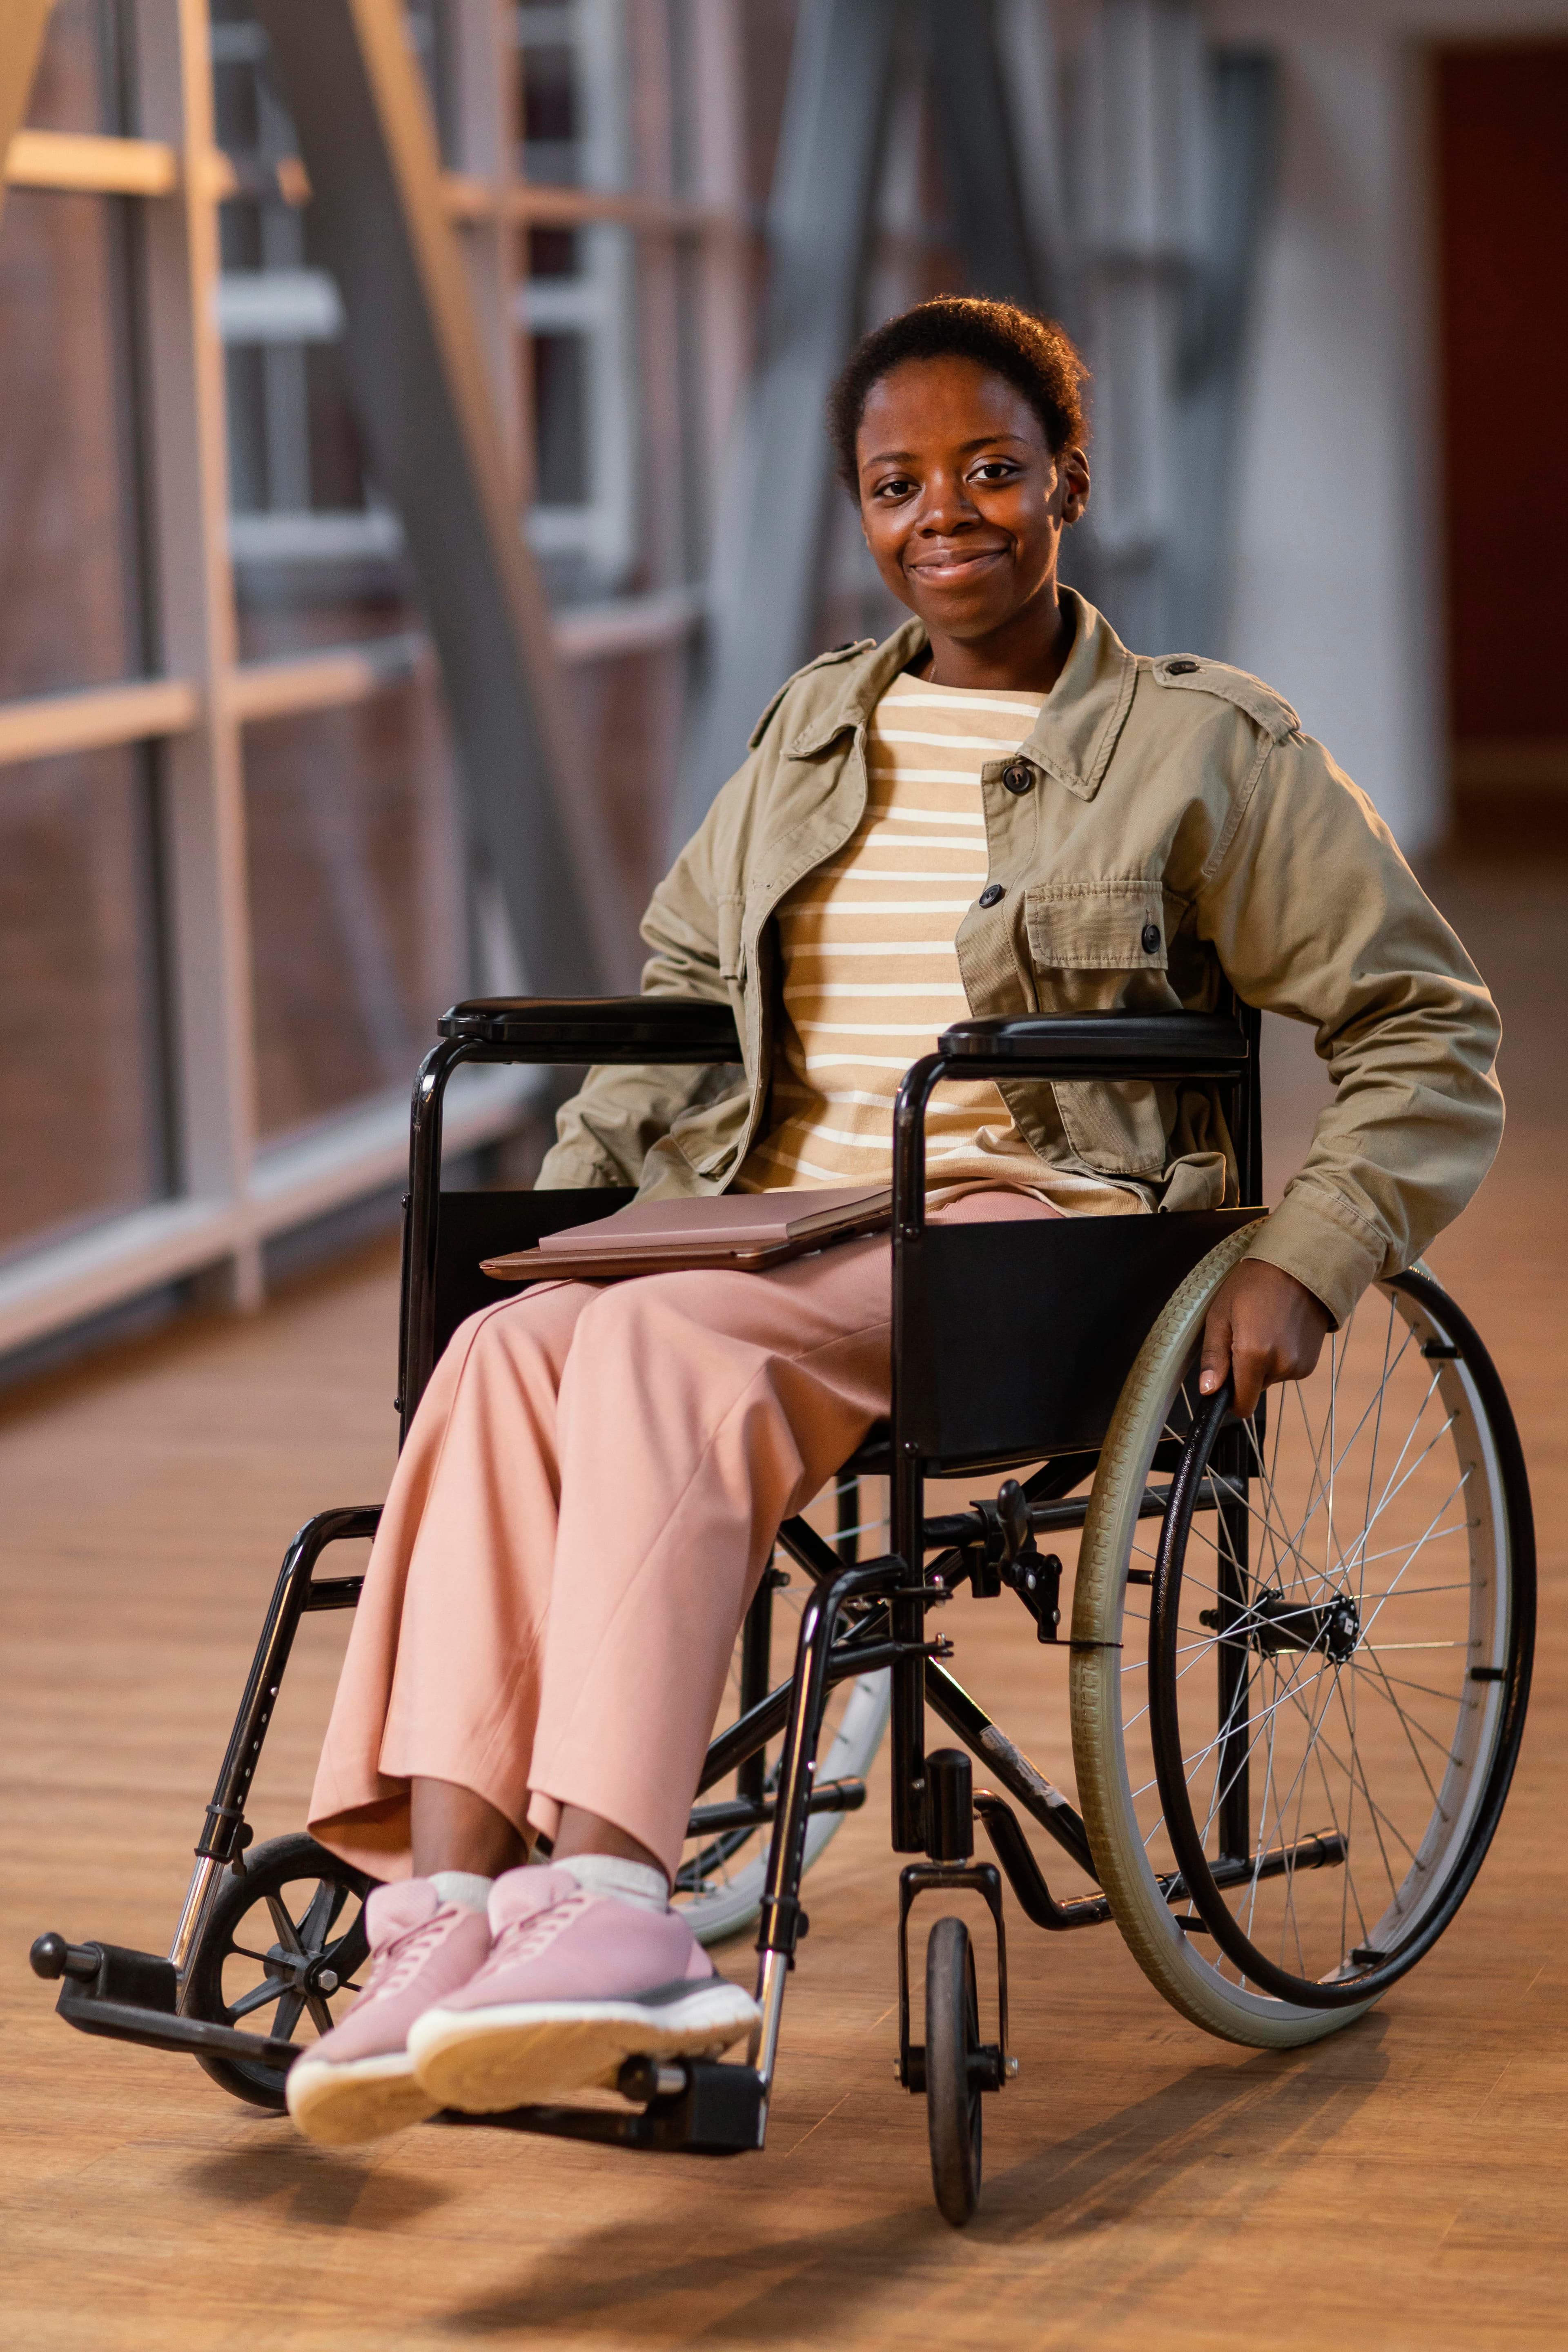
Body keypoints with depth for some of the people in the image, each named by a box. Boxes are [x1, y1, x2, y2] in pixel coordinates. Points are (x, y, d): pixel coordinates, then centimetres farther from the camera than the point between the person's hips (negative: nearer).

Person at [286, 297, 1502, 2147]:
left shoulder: (1204, 748, 8)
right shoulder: (814, 729, 23)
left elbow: (1425, 1031, 7)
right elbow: (681, 991, 32)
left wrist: (1304, 1261, -7)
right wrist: (561, 1195, 16)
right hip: (781, 1220, 5)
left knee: (662, 1343, -35)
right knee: (506, 1352, -30)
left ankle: (608, 1898, -46)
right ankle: (446, 1907, -42)